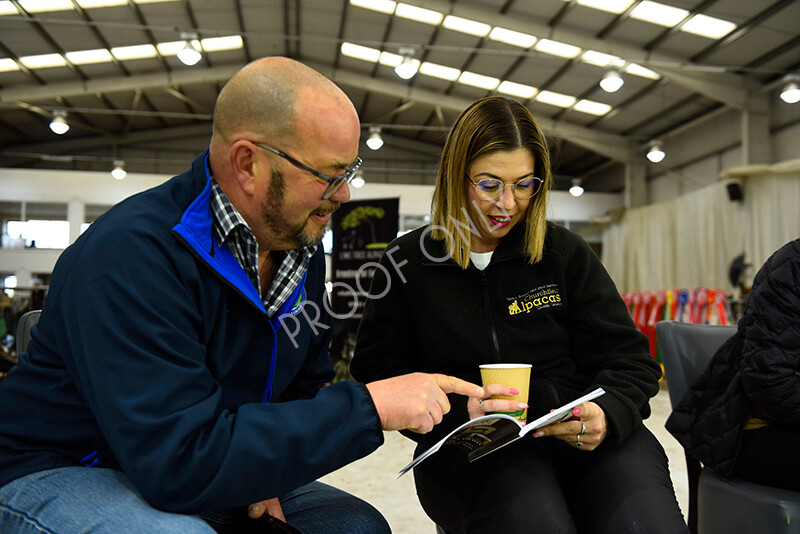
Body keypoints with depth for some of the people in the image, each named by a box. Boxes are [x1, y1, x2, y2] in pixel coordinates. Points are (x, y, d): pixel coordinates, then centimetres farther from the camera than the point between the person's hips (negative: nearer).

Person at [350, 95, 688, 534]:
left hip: (582, 433, 3)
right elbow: (377, 375, 2)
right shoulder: (409, 263, 6)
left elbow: (628, 357, 8)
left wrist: (609, 415, -16)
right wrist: (459, 411, -17)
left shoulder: (565, 253, 10)